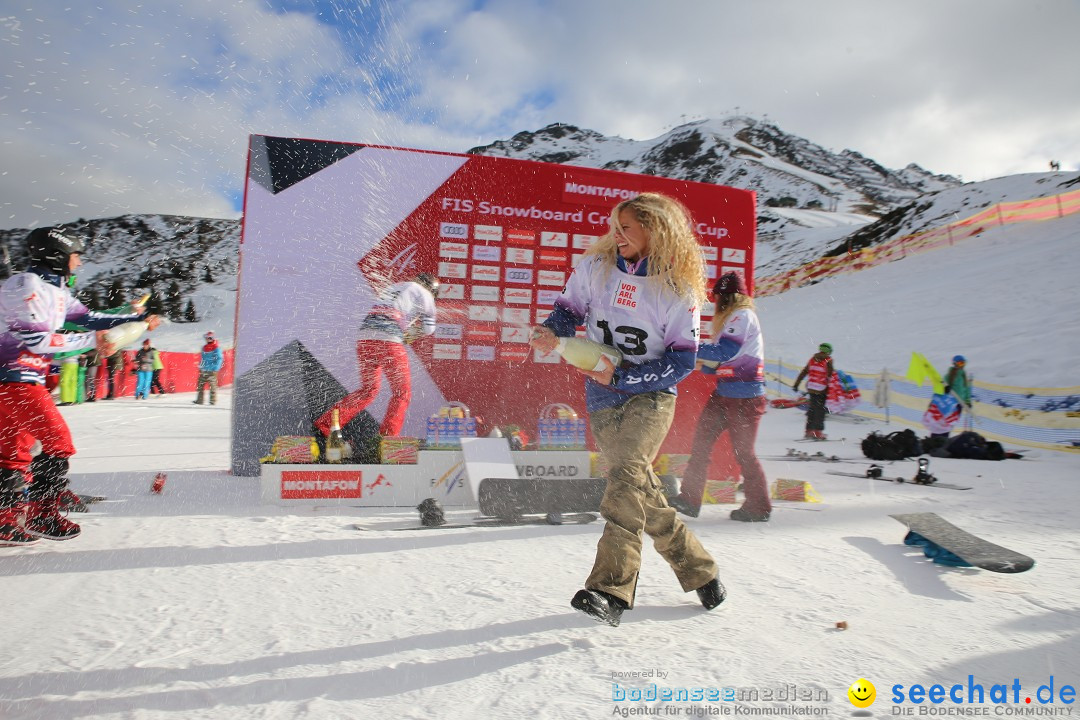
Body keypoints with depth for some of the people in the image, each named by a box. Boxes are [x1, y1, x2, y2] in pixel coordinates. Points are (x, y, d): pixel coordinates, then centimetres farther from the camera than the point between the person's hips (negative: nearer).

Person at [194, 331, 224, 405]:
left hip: (211, 371, -7)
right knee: (200, 385, 5)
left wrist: (215, 368, -16)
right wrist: (200, 367, 21)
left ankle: (213, 400, 3)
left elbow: (219, 359, -11)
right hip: (203, 370, 7)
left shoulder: (216, 349, -8)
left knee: (212, 385, -4)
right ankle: (199, 400, 9)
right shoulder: (204, 348, 14)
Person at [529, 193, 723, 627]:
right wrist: (552, 332, -11)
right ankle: (697, 570, 27)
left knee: (625, 478, -26)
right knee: (644, 493, 9)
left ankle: (610, 591, -25)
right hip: (602, 399, 4)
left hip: (650, 396, -4)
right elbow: (570, 306, 12)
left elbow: (682, 361, -10)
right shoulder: (595, 267, 1)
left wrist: (621, 375, -21)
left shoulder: (678, 288, -8)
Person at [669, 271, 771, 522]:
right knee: (701, 440, 5)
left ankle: (759, 506, 18)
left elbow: (725, 351, -24)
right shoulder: (731, 318, 19)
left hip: (744, 397, -9)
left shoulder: (743, 316, -11)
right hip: (725, 393, 9)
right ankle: (689, 498, 8)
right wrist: (703, 363, 5)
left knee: (743, 451, 2)